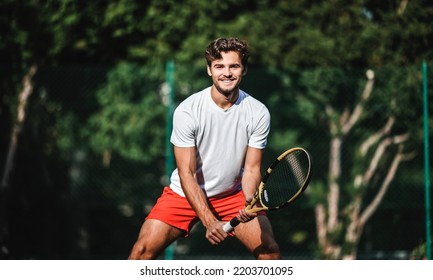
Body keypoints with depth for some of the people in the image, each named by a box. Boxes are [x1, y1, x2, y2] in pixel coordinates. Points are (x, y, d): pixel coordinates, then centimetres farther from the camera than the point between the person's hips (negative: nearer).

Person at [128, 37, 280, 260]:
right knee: (144, 249, -17)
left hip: (234, 195, 2)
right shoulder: (187, 111, -19)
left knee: (268, 249, -17)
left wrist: (250, 203, -30)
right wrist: (209, 221, -29)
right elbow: (187, 174, -19)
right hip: (185, 194, -2)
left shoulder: (258, 113, -12)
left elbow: (251, 169, -8)